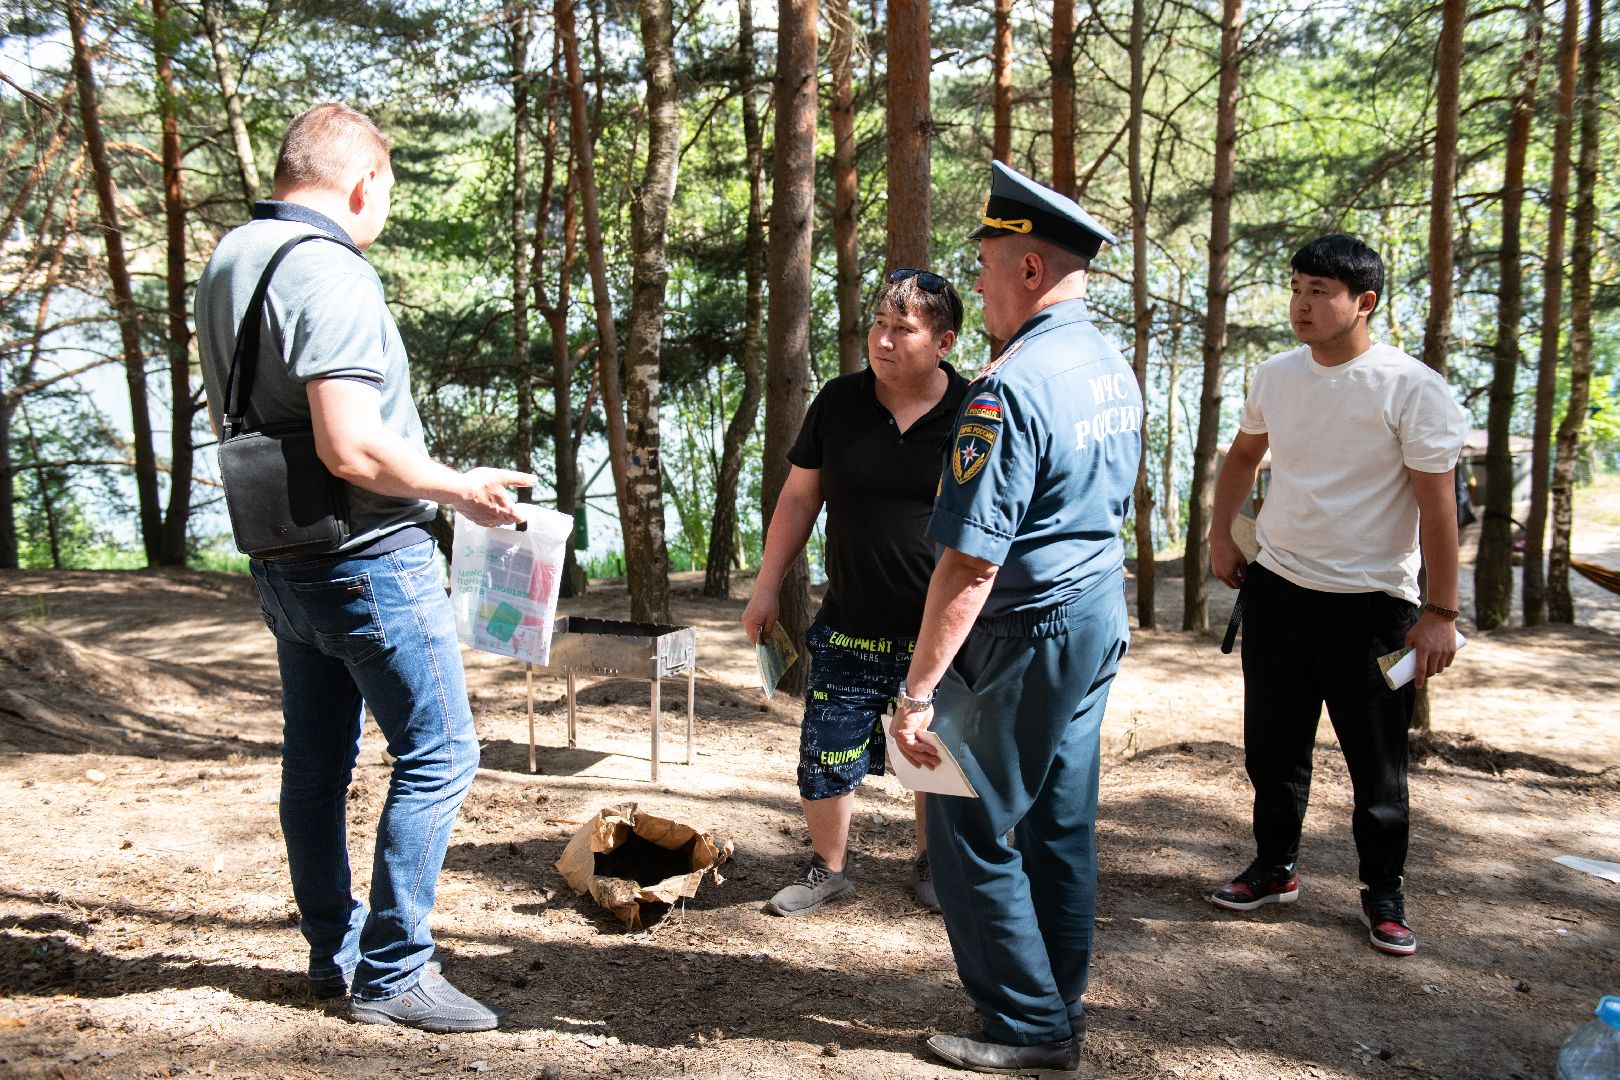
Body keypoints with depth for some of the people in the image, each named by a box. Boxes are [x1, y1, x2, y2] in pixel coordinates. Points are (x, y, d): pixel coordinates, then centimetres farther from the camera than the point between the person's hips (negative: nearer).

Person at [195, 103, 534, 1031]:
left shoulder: (226, 264, 11)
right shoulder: (332, 274, -19)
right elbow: (353, 449, -27)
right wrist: (460, 488, -13)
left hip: (281, 561, 10)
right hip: (369, 560, -10)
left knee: (318, 761, 15)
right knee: (437, 754, -1)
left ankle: (335, 954, 28)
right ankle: (394, 973, 6)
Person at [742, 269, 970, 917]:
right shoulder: (838, 402, -2)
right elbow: (799, 498, 6)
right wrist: (766, 588, 5)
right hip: (848, 631, 2)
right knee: (825, 757, 5)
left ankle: (930, 863, 37)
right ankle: (829, 868, 28)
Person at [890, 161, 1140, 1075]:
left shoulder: (1012, 388, -23)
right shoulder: (1117, 371, 8)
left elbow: (972, 564, -26)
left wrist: (918, 692, -23)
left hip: (1027, 633, -9)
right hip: (1103, 619, 9)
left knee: (974, 832, 5)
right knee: (1062, 824, 18)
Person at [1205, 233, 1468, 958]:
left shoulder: (1413, 391, -14)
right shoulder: (1276, 376, 2)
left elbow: (1437, 508, -12)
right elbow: (1243, 456, 20)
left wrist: (1441, 612, -13)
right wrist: (1220, 537, 13)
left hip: (1372, 601, -5)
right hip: (1277, 587, 5)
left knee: (1376, 760, 6)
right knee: (1272, 744, 14)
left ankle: (1384, 892, 25)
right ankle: (1275, 868, 32)